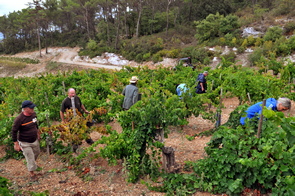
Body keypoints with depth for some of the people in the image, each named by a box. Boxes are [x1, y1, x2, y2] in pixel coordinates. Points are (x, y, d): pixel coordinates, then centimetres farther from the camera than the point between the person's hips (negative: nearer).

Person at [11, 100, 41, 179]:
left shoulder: (33, 114, -8)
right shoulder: (19, 119, -28)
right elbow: (14, 131, -19)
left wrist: (37, 132, 22)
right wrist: (16, 144, -17)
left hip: (35, 140, 6)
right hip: (25, 143, -6)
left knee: (37, 152, 24)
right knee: (30, 157, 4)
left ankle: (33, 165, 55)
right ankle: (31, 172, 29)